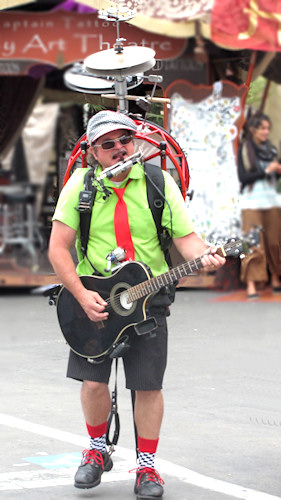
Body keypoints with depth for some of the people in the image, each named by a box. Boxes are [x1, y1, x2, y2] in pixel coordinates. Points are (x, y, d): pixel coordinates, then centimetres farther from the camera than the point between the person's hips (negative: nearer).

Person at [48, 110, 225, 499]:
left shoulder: (159, 183, -3)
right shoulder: (80, 185, -4)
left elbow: (186, 238, -3)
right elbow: (58, 248, -4)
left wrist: (204, 257, -26)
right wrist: (82, 295, -14)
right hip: (92, 297, 0)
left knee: (148, 385, -1)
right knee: (93, 381, -3)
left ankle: (147, 467, 15)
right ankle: (98, 450, 24)